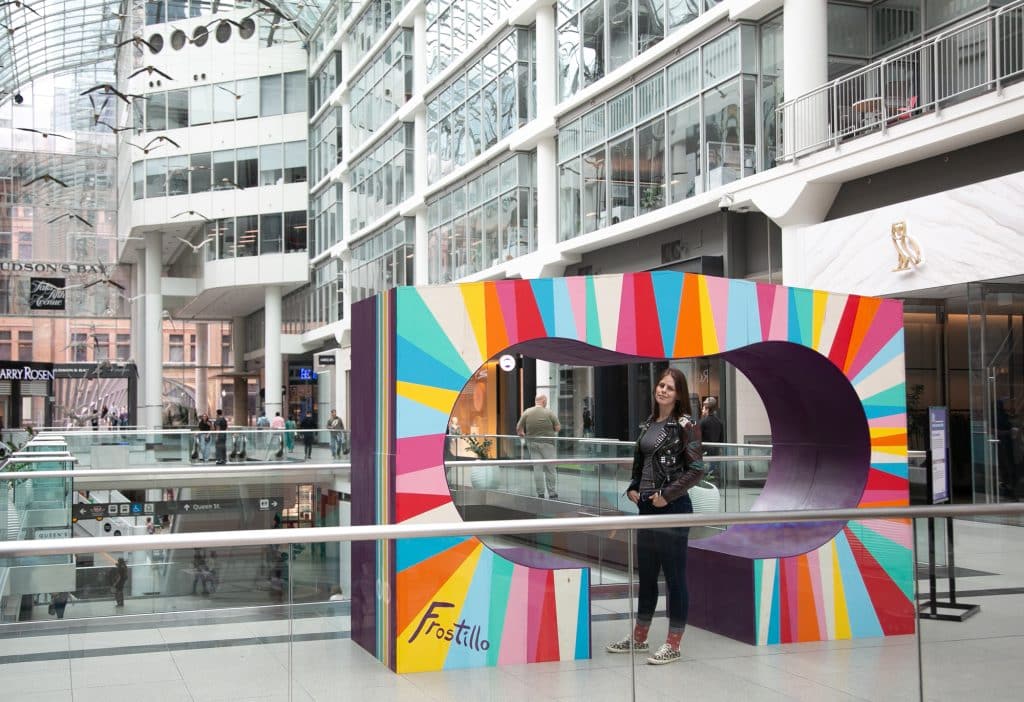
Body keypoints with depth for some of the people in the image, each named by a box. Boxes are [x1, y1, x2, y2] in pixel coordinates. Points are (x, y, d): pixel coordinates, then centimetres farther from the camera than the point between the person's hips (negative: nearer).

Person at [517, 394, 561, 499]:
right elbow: (558, 428, -7)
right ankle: (552, 494, 6)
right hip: (547, 443, -3)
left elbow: (519, 429, -2)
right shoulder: (549, 413, -9)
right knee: (550, 469, 4)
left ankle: (540, 494, 8)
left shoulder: (526, 413, -1)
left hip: (532, 443, 3)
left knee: (537, 469, 7)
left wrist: (523, 435, 17)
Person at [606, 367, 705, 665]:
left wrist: (667, 494, -17)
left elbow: (696, 469, -16)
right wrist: (632, 488, 5)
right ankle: (639, 637, 29)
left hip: (673, 508, -7)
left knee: (674, 576, 2)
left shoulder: (685, 425, -10)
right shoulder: (648, 424, 10)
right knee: (645, 575, 17)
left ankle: (673, 645, 12)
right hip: (646, 507, 8)